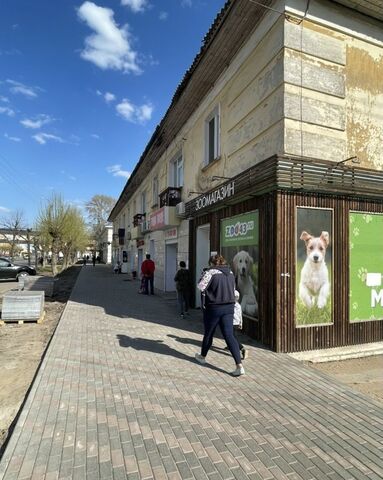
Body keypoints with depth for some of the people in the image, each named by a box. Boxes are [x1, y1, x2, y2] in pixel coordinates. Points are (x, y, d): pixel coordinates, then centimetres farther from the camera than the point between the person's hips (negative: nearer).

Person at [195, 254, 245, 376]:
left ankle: (202, 356, 37)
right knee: (229, 335, 2)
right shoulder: (230, 273, 9)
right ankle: (239, 365, -6)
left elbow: (200, 286, -13)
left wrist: (203, 276, 4)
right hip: (229, 307, 5)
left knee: (208, 333, 14)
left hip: (214, 308, -5)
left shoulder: (211, 272, -12)